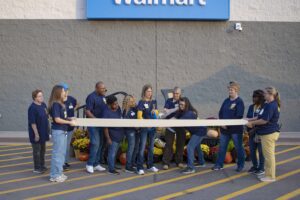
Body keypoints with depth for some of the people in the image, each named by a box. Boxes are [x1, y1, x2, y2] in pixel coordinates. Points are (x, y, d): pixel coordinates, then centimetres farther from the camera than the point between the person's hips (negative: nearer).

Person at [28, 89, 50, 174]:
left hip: (43, 132, 8)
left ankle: (42, 165, 32)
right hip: (37, 133, -7)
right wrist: (36, 134, -20)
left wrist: (48, 128, 15)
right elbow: (32, 122, -20)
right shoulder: (32, 108, -20)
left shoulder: (43, 105, 3)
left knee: (43, 149, 18)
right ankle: (37, 168, 17)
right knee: (37, 150, 4)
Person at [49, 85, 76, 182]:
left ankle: (58, 173, 28)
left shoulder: (60, 104, 12)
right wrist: (69, 122, -13)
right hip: (58, 132, -10)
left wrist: (69, 119, 8)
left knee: (62, 153, 17)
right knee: (57, 153, -1)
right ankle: (54, 175, 9)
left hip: (62, 131, 10)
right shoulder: (55, 104, -15)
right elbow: (57, 119, -19)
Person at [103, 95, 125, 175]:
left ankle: (112, 165, 36)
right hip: (113, 136, -7)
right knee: (112, 153, 1)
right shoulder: (107, 113, -20)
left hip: (119, 135, 7)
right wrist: (108, 138, -18)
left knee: (115, 152, 21)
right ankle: (111, 169, 11)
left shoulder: (118, 109, 1)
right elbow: (105, 127, -17)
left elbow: (122, 119, 18)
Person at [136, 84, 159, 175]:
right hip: (144, 127, -6)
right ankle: (140, 168, -3)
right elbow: (139, 116, -13)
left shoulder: (154, 101, 10)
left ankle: (150, 165, 26)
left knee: (151, 147, 14)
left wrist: (155, 111, -7)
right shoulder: (141, 102, -6)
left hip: (153, 127, 6)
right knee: (142, 147, -6)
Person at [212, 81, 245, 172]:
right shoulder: (226, 101, 11)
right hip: (224, 128, 6)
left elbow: (239, 116, -16)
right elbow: (220, 113, 11)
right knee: (222, 147, 9)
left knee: (239, 147, 7)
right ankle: (219, 164, 18)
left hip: (236, 129, -6)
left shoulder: (239, 102, -8)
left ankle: (240, 165, 22)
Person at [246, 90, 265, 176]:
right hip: (251, 132, 6)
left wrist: (255, 129, -19)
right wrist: (249, 130, -2)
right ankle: (255, 166, 27)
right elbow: (248, 118, 11)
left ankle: (261, 168, 17)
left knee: (261, 151, 4)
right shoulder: (251, 107, 10)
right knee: (252, 150, 11)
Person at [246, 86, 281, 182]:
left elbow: (264, 120, -22)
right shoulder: (268, 104, 12)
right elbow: (261, 116, 21)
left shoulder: (271, 106, -20)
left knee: (269, 155, -1)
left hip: (269, 133, -11)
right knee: (268, 155, 18)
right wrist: (251, 120, 13)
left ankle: (270, 176, 9)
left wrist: (252, 123, -11)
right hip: (267, 132, 11)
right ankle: (268, 174, 29)